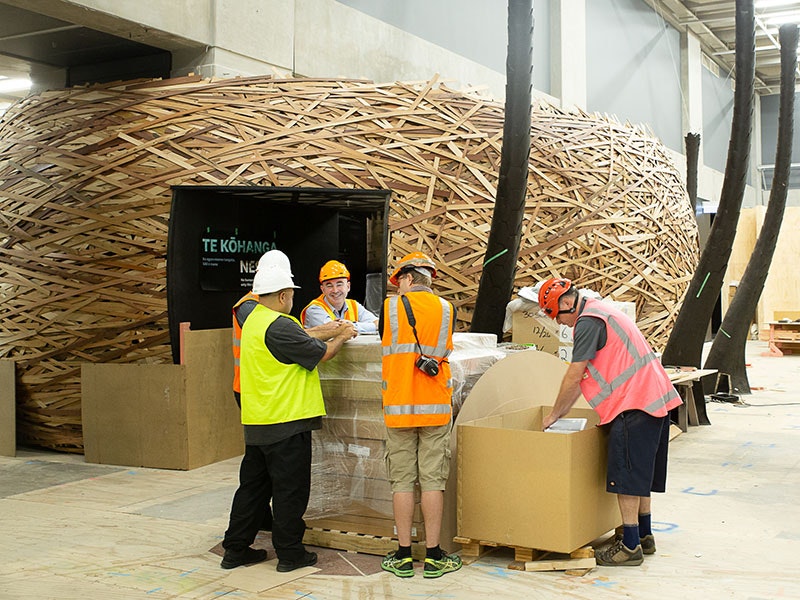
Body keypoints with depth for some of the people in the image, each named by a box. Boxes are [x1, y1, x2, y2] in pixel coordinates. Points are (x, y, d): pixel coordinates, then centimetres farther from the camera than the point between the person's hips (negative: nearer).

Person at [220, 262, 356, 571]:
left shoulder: (254, 320, 12)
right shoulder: (278, 326, -19)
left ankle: (235, 549, 22)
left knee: (253, 486, 16)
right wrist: (341, 337, 5)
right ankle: (290, 553, 11)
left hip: (257, 423, 10)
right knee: (290, 489, 2)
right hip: (286, 421, -9)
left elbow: (298, 339, 20)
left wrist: (326, 331, 20)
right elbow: (321, 353, -13)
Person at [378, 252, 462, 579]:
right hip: (435, 408, 1)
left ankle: (403, 556, 11)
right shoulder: (446, 309, 1)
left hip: (399, 409, -1)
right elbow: (443, 353, 9)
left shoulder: (390, 307, -3)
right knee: (432, 480, 4)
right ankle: (433, 556, 9)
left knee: (402, 481, 6)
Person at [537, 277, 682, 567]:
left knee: (626, 476, -5)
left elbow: (574, 376, -12)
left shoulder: (588, 321, -12)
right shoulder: (600, 311, 21)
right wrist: (562, 412, 23)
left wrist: (553, 416, -1)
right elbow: (586, 375, 24)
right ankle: (644, 536, 27)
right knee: (640, 473, 17)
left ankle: (630, 546, -1)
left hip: (634, 404, -11)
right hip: (655, 399, 11)